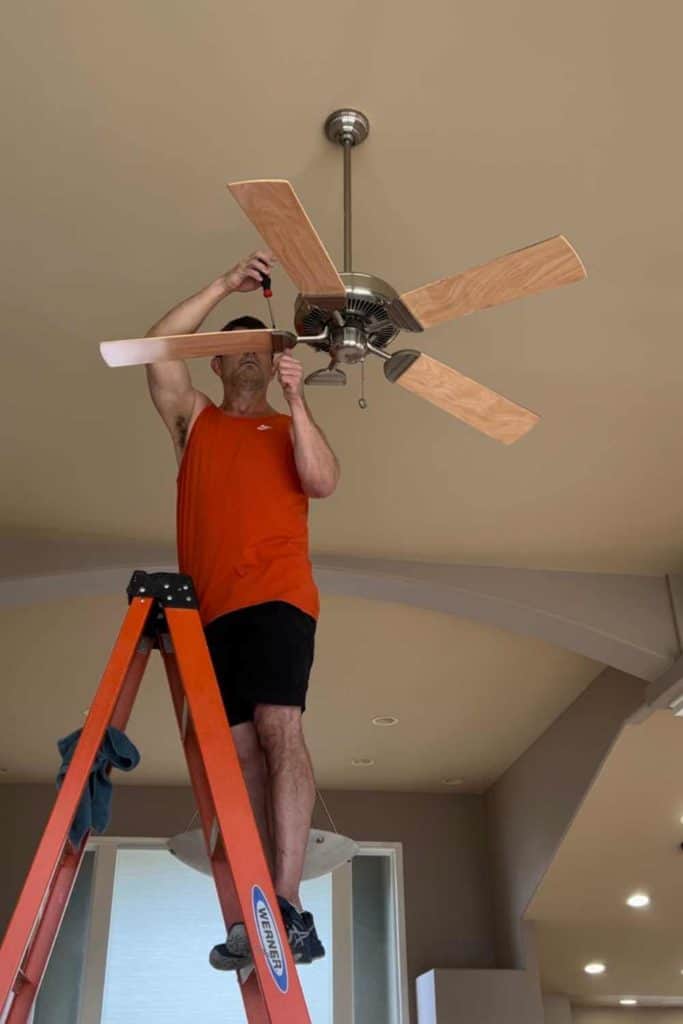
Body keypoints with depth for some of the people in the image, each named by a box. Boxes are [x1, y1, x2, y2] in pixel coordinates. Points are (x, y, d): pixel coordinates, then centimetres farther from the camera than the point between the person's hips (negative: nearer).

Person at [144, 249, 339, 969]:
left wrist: (296, 400, -7)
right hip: (210, 606, 2)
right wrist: (226, 285, 7)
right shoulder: (194, 420, 23)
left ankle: (286, 906, -22)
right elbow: (157, 349, 9)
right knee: (242, 751, -3)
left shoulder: (290, 429, 19)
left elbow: (323, 483, -1)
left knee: (278, 729, -18)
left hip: (276, 594, -2)